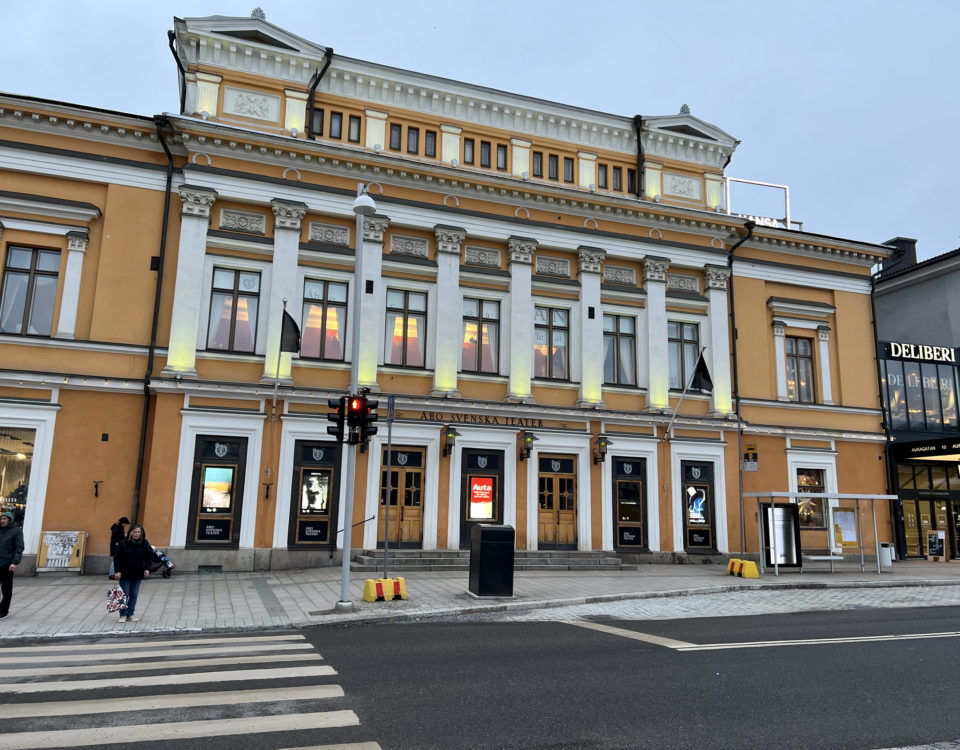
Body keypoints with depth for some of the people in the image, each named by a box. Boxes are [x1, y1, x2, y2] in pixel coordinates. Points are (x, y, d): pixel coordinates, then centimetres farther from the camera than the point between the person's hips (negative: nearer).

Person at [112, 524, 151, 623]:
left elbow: (149, 557, 7)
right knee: (124, 595, 1)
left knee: (134, 595, 8)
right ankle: (123, 615, 12)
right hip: (125, 574, -3)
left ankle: (131, 614, 17)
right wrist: (117, 571, -13)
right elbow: (117, 558, -6)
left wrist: (147, 569, -4)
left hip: (138, 574, 3)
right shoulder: (123, 544, -8)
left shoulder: (145, 544, -1)